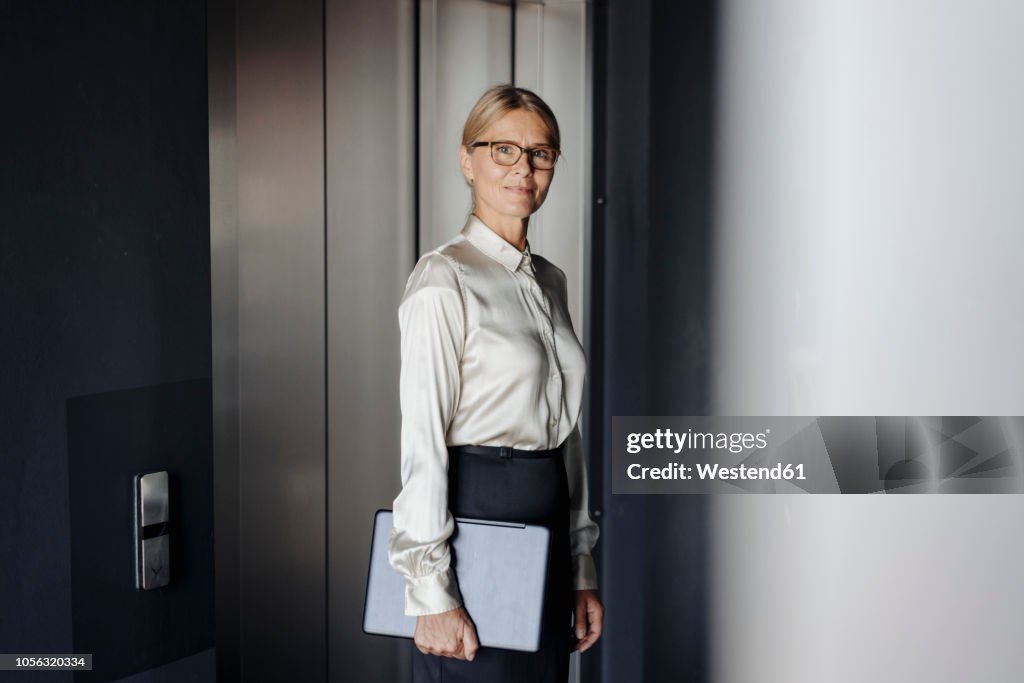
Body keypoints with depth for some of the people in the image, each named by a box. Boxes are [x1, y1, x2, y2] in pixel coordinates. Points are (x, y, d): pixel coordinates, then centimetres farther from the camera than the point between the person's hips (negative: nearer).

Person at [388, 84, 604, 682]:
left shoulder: (550, 281, 12)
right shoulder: (445, 279, -11)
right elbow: (422, 445, -16)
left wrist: (582, 570, 14)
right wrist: (432, 596, -18)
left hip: (546, 533, 8)